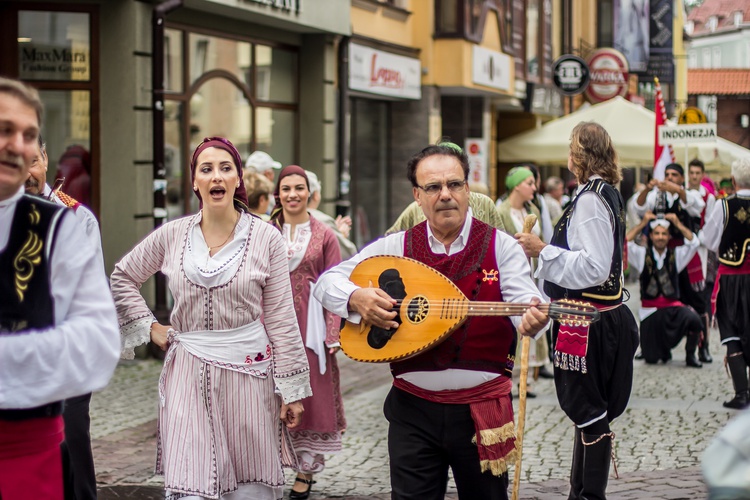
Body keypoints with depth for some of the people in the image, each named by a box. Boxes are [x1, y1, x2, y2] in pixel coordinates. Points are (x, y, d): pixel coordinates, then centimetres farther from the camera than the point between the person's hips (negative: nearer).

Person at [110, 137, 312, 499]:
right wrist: (149, 327, 8)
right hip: (188, 373, 1)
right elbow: (122, 277, 19)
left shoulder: (266, 238, -1)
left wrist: (292, 388, -1)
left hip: (248, 370, -1)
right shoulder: (172, 235, 4)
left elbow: (281, 319, 0)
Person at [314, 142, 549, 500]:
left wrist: (531, 319, -38)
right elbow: (327, 281, 5)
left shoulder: (500, 246, -1)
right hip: (414, 407, 1)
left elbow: (524, 301, -14)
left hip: (482, 411, -1)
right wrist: (356, 298, -17)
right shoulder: (395, 247, 4)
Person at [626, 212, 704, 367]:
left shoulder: (676, 255, 8)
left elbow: (694, 242, -4)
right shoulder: (642, 255, 4)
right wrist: (642, 224, -8)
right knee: (651, 359, -5)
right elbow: (625, 243, -10)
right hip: (650, 310, 0)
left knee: (694, 319, -34)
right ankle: (664, 348, 34)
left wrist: (678, 224, -4)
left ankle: (690, 355, -8)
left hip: (672, 307, 0)